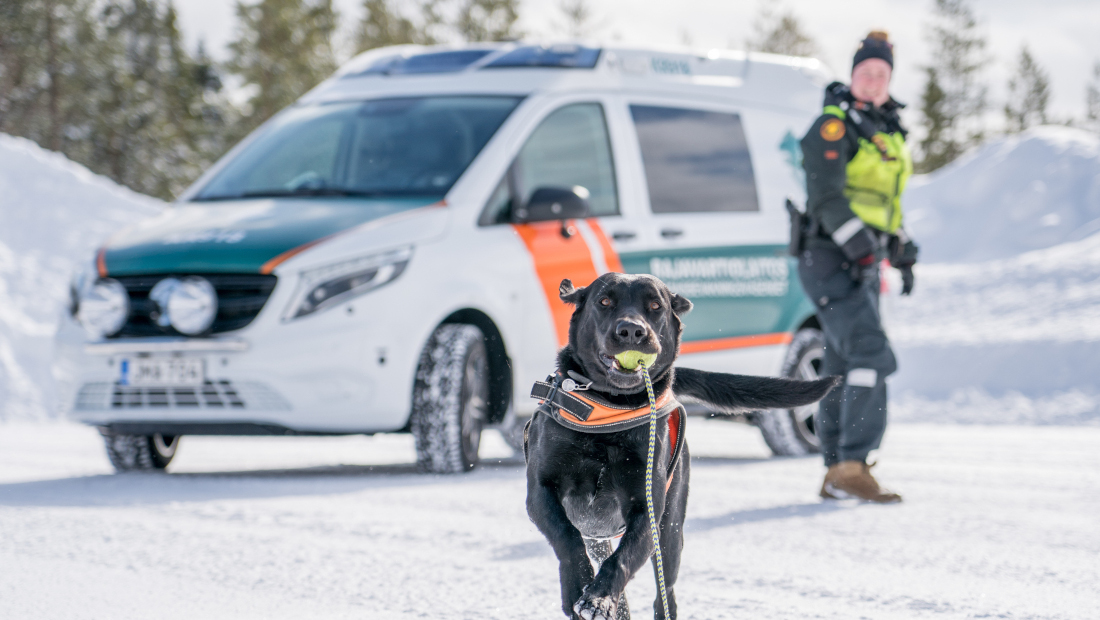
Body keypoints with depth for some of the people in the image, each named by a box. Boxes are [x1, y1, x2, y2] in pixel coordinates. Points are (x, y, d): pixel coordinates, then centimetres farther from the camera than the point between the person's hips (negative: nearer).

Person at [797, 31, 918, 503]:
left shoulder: (886, 132, 18)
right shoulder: (834, 126, -9)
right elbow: (827, 198, -19)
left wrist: (901, 253, 26)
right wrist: (858, 245, -30)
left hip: (862, 265, 9)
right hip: (831, 261, -9)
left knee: (845, 367, 12)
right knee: (871, 353, -21)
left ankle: (837, 474, 17)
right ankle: (853, 467, -26)